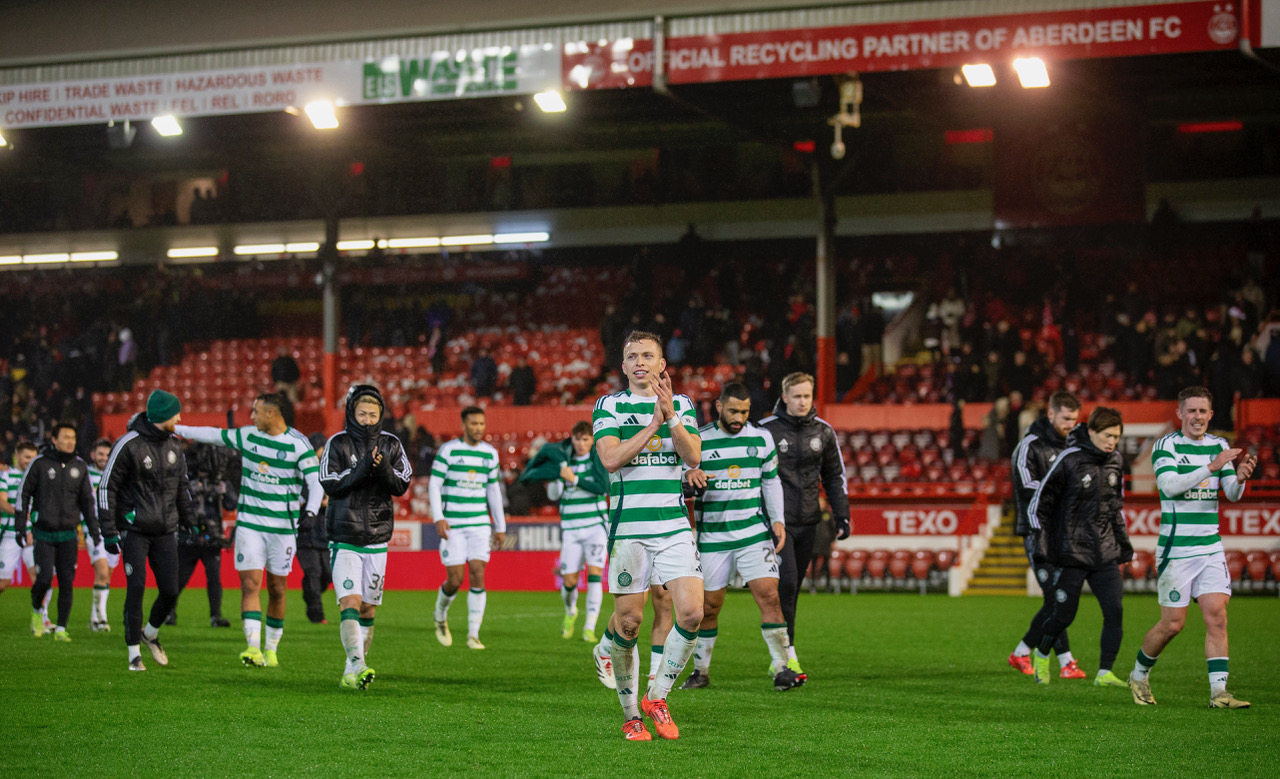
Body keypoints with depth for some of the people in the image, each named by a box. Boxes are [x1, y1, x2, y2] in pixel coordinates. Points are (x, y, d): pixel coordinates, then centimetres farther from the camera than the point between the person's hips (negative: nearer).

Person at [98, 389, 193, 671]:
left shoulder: (174, 444, 8)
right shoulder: (128, 445, -12)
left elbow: (181, 484, 21)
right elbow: (107, 488, -9)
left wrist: (189, 521, 18)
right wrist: (109, 532, -12)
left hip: (165, 531, 5)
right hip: (134, 529, -5)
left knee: (170, 592, -1)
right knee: (136, 588, -10)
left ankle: (150, 633, 28)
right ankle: (134, 653, 0)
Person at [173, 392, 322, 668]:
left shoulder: (298, 444, -7)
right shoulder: (247, 435, 5)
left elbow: (316, 479, -11)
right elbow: (214, 435, 17)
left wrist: (310, 509, -27)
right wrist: (177, 429, 22)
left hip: (283, 526, -2)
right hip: (249, 523, 2)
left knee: (277, 588, 5)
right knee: (250, 584, -10)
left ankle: (271, 649, 18)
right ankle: (253, 647, -17)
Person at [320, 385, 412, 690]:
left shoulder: (391, 445, 6)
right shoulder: (338, 444, -2)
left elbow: (401, 486, 0)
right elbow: (330, 485, -10)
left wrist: (384, 470, -18)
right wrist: (362, 469, -21)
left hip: (377, 539, 3)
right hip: (344, 538, -3)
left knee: (368, 610, 6)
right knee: (350, 602, -17)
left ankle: (351, 674, 14)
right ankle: (358, 666, -27)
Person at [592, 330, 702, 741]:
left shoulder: (681, 404, 12)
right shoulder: (608, 406, 5)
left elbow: (693, 457, -3)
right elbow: (610, 459, -10)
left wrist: (670, 415, -16)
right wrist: (653, 422, -14)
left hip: (675, 526, 2)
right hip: (628, 527, -2)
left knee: (691, 612, -11)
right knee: (628, 621, -1)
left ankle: (657, 696, 7)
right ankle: (630, 713, 15)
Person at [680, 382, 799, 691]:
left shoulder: (761, 438, 5)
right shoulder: (697, 440, 0)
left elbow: (771, 481, 14)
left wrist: (777, 520, 3)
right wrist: (688, 474, -20)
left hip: (755, 534, 1)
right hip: (711, 537, -1)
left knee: (769, 595, -13)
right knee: (709, 606, 4)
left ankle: (780, 666, -8)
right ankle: (701, 670, 19)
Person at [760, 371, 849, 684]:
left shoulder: (823, 432, 7)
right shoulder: (766, 430, -4)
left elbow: (834, 476, 16)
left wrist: (842, 515, 8)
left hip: (808, 521, 4)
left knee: (793, 588, 8)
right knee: (785, 582, -16)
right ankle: (789, 656, -14)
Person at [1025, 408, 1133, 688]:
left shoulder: (1116, 462, 8)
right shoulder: (1070, 460, -10)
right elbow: (1040, 502, -5)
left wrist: (1123, 543, 21)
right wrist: (1042, 542, -11)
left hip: (1105, 554, 5)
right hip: (1071, 553, -5)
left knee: (1114, 610, -10)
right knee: (1064, 615, 2)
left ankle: (1104, 673, -3)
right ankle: (1041, 656, 31)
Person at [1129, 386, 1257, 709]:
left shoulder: (1219, 446, 9)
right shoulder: (1166, 446, -6)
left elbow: (1232, 494, 4)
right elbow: (1169, 485, -20)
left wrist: (1240, 477, -19)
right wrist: (1211, 467, -27)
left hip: (1211, 546, 4)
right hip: (1176, 547, -4)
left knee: (1217, 616, -7)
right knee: (1173, 624, -1)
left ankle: (1218, 691, -7)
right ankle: (1139, 675, 23)